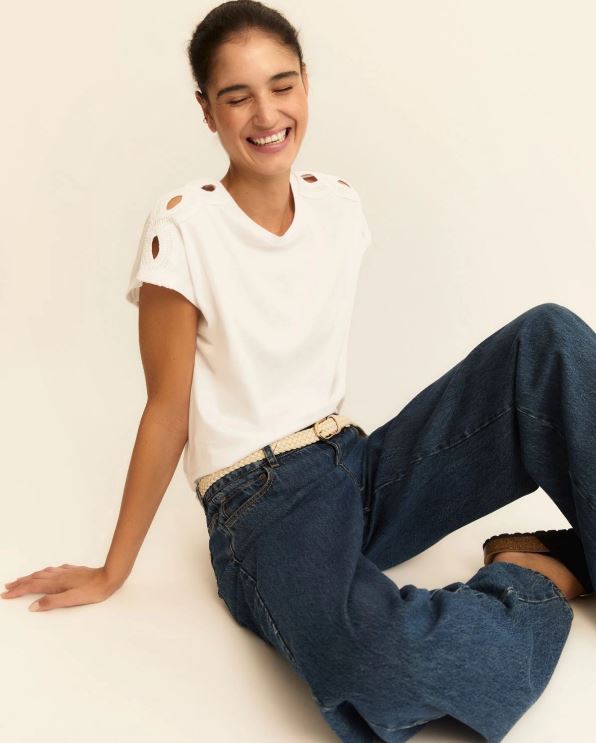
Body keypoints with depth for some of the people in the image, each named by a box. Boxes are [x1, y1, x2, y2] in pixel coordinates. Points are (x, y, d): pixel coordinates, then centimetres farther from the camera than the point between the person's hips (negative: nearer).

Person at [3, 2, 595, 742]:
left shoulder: (338, 202, 6)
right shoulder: (184, 226, -11)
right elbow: (167, 412, -6)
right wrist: (112, 571, -1)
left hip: (359, 465, 6)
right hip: (261, 505, -5)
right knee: (383, 667, -38)